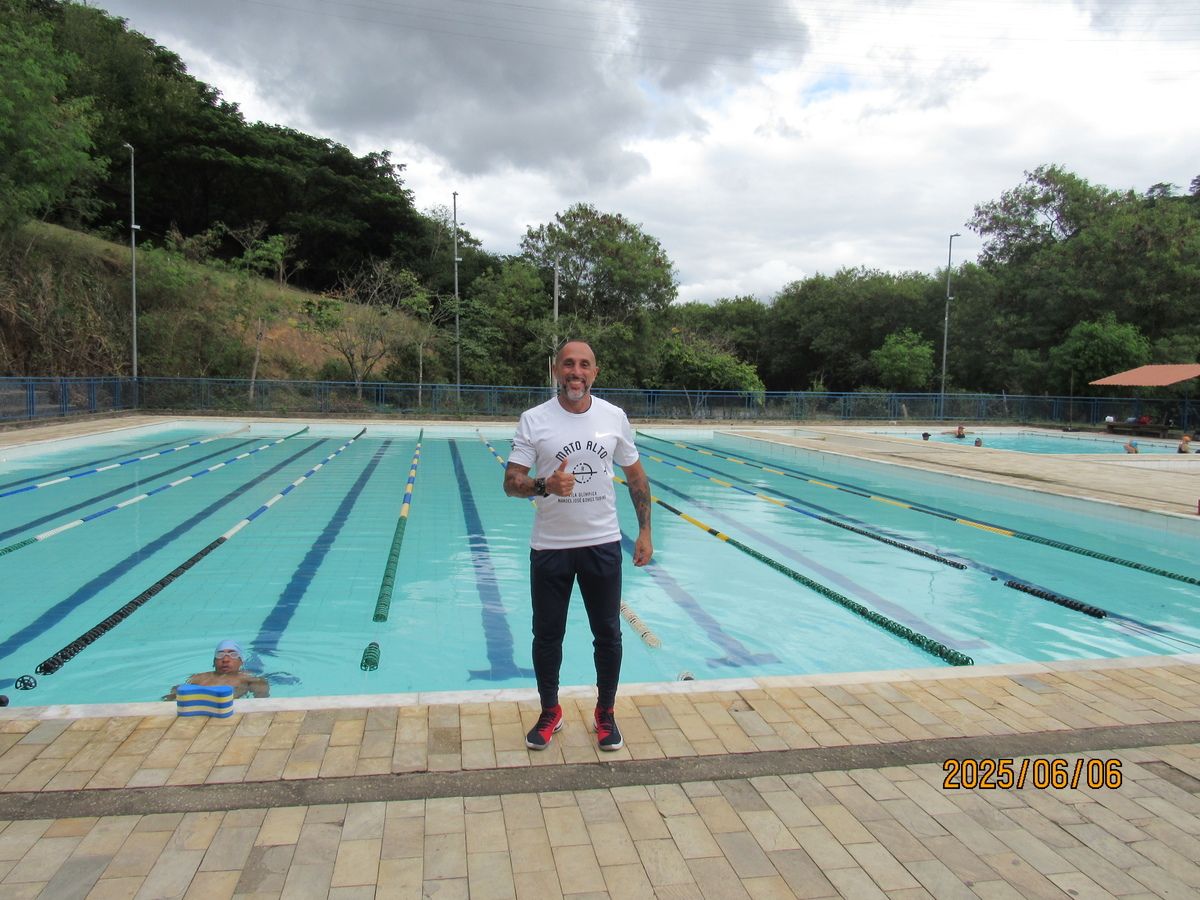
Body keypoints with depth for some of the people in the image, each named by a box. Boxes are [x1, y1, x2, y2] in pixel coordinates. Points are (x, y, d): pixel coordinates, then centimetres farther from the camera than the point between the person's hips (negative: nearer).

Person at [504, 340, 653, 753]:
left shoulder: (614, 417, -1)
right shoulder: (534, 420, -7)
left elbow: (636, 476, 8)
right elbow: (511, 482, -9)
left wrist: (644, 531, 3)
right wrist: (545, 485, -29)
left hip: (603, 544, 1)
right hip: (549, 546, -1)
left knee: (608, 633, 11)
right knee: (547, 634, 12)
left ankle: (605, 714, 31)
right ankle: (550, 712, 33)